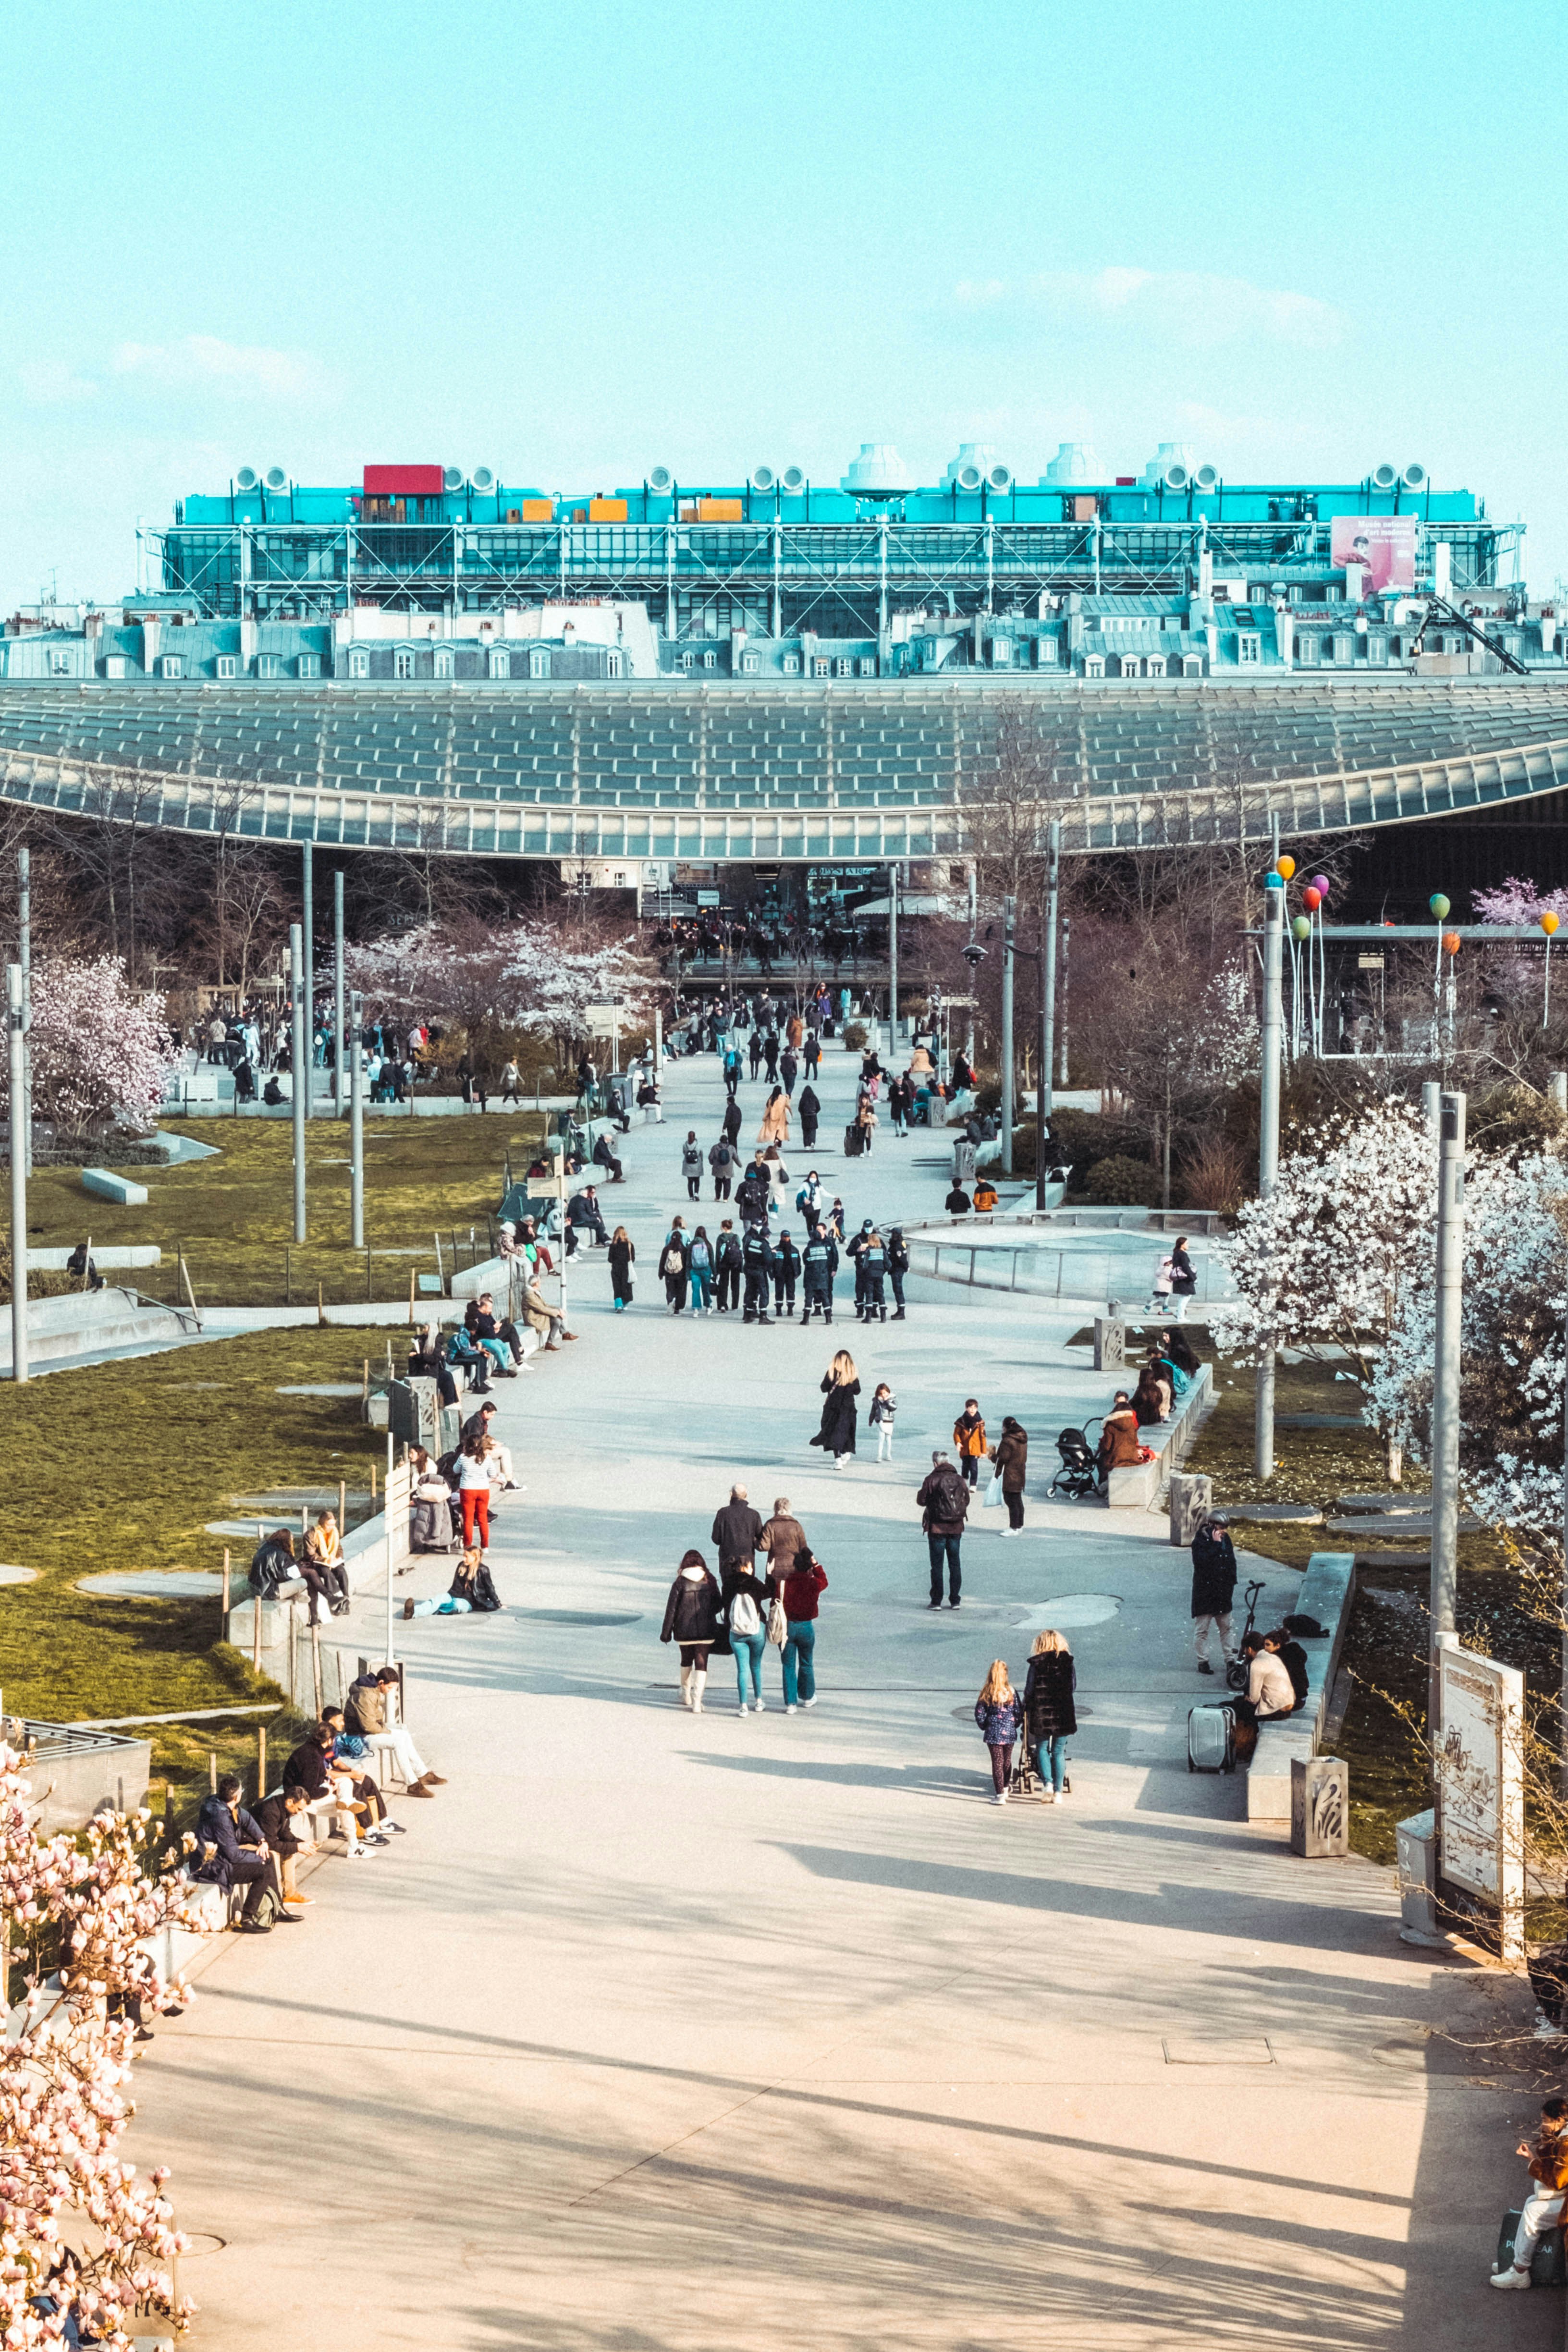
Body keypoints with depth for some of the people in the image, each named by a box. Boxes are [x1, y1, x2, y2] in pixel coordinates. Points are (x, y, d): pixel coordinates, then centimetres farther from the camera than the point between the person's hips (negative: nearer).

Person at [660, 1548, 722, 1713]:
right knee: (701, 1664, 0)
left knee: (686, 1660, 21)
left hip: (685, 1631, 0)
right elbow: (718, 1606, 8)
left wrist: (666, 1632, 1)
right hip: (706, 1630, 0)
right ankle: (697, 1701, -12)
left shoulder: (680, 1583, -6)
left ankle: (686, 1694, 37)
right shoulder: (710, 1582, 0)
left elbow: (671, 1609, -5)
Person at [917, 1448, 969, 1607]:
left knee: (937, 1565, 2)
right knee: (955, 1564, 11)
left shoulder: (931, 1480, -10)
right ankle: (955, 1600, 11)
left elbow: (921, 1500, -4)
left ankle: (936, 1601, 2)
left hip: (937, 1527, -3)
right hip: (956, 1528, 3)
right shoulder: (959, 1480, 1)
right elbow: (966, 1500, 8)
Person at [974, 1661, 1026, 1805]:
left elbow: (979, 1713, -6)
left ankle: (999, 1795, -5)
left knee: (997, 1762, 0)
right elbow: (1019, 1712, -3)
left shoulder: (986, 1693, -8)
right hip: (1010, 1733, 2)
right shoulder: (1011, 1692, -6)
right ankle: (1004, 1789, 35)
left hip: (993, 1733, -2)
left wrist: (984, 1727, 11)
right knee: (1007, 1761, 18)